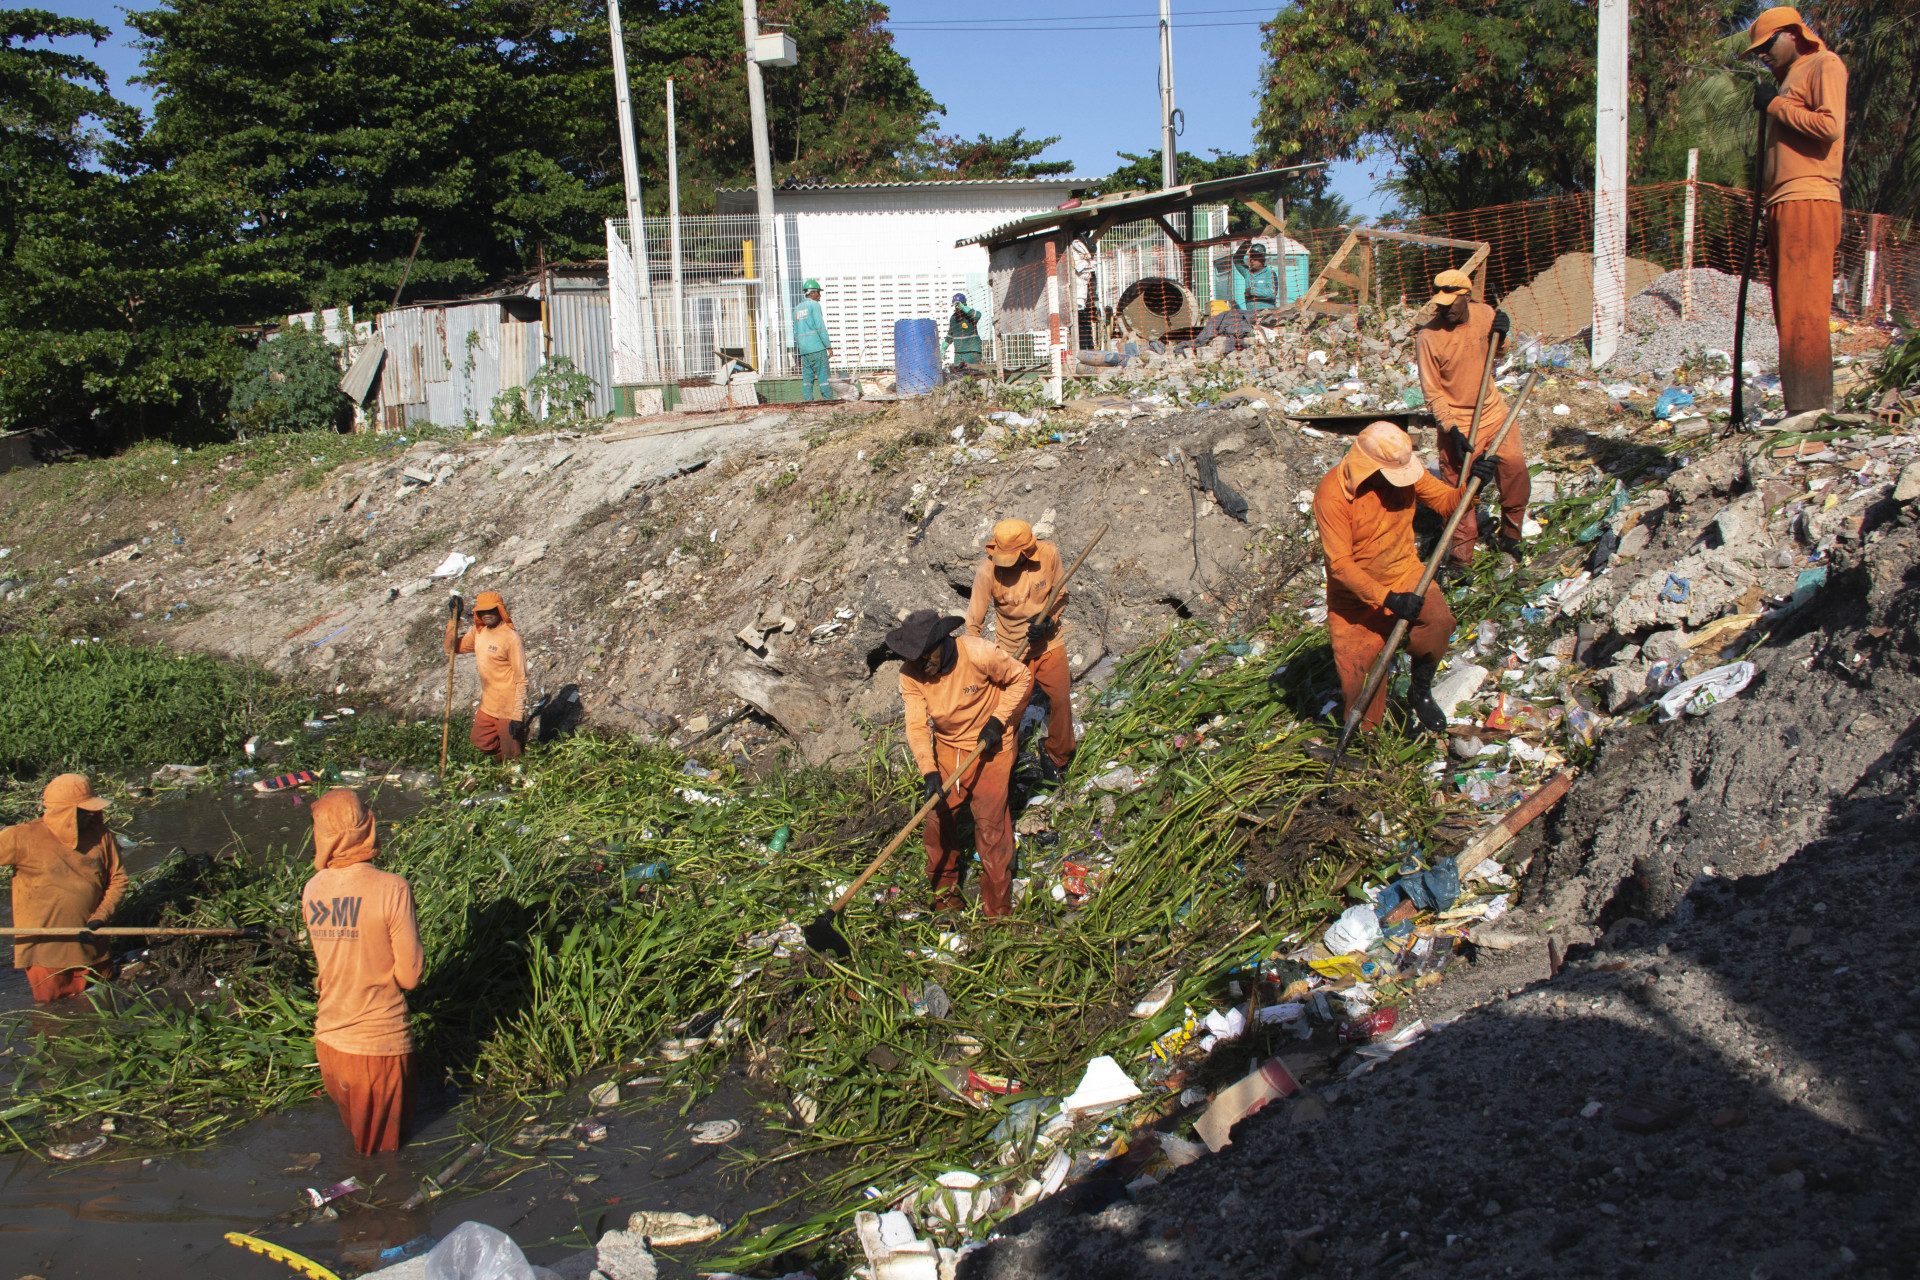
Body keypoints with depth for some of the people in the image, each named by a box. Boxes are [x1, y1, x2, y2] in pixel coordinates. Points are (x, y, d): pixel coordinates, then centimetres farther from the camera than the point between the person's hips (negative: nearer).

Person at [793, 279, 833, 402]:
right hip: (817, 346, -6)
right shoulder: (814, 305, -3)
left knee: (807, 377, 5)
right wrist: (829, 346, -9)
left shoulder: (797, 309, 18)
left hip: (803, 349, 6)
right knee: (823, 376, -6)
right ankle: (828, 399, -8)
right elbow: (820, 327, -11)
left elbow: (796, 333, 20)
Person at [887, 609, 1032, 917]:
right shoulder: (910, 674, -17)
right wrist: (929, 772, -32)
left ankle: (998, 912, 8)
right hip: (948, 750, 4)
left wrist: (998, 720, -18)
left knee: (990, 825, -6)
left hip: (990, 746, -4)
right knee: (938, 818, 6)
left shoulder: (979, 654, -26)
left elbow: (1021, 680, -9)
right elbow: (917, 727, -19)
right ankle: (945, 900, 29)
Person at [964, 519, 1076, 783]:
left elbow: (1061, 595, -2)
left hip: (1049, 643, 3)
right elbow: (974, 621, -18)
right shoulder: (988, 571, -26)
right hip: (1013, 651, -3)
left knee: (1061, 700, 13)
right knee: (1012, 711, 5)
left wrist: (1047, 619, -21)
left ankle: (1058, 758, 38)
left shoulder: (1049, 555, -19)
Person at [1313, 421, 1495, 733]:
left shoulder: (1405, 470, -10)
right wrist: (1388, 599, -33)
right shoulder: (1332, 494, -26)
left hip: (1404, 573, 3)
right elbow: (1340, 564, -26)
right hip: (1355, 594, -3)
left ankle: (1421, 693, -3)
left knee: (1438, 621, -28)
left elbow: (1446, 501, 3)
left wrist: (1473, 484, -20)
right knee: (1360, 679, 0)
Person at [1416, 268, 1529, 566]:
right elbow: (1432, 392, -12)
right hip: (1456, 418, -4)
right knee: (1459, 485, 0)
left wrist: (1501, 336, -8)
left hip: (1492, 409, 4)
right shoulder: (1428, 337, -18)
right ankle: (1461, 555, 16)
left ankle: (1511, 533, 19)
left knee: (1515, 464, -3)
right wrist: (1451, 429, -20)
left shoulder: (1485, 313, -5)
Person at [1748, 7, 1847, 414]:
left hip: (1808, 202, -9)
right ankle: (1800, 409, 3)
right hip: (1784, 205, 9)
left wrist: (1776, 105, -5)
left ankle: (1812, 407, -18)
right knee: (1790, 314, 4)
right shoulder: (1787, 79, 28)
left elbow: (1830, 125, -13)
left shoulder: (1825, 64, 2)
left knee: (1803, 310, -15)